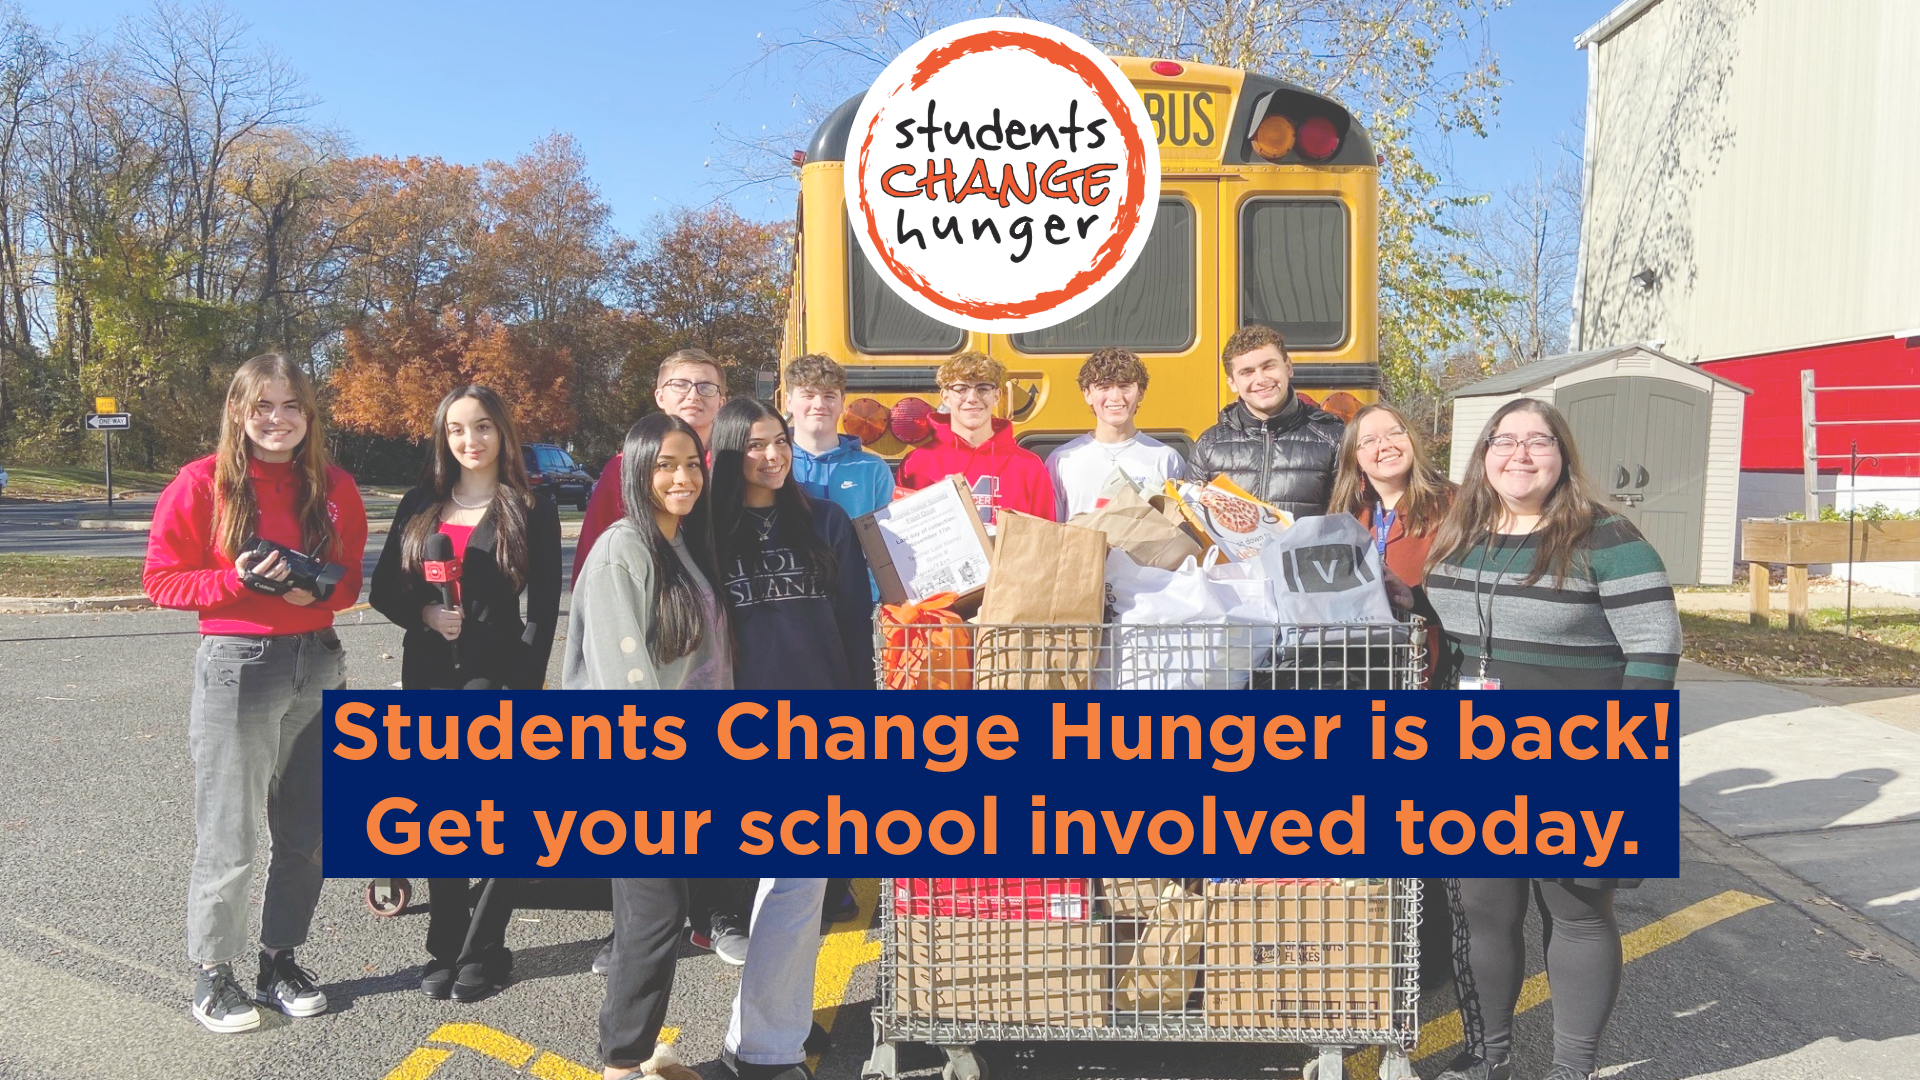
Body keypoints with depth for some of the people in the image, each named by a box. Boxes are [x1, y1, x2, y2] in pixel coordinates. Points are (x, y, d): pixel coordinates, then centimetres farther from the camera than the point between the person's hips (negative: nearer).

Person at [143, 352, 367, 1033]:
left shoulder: (333, 489, 5)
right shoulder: (202, 483, -5)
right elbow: (162, 580, -3)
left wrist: (319, 590, -9)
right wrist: (238, 579, -18)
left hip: (318, 664, 4)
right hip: (235, 665, -4)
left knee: (307, 833, 11)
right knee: (229, 836, 1)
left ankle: (281, 961, 27)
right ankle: (212, 974, 20)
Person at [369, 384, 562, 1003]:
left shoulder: (532, 511, -1)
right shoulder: (419, 506, 10)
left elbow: (544, 611, -5)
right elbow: (383, 589, 12)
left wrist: (522, 691, -13)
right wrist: (425, 614, -9)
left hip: (498, 679, -4)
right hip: (428, 679, 4)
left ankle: (482, 951, 13)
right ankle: (445, 947, 21)